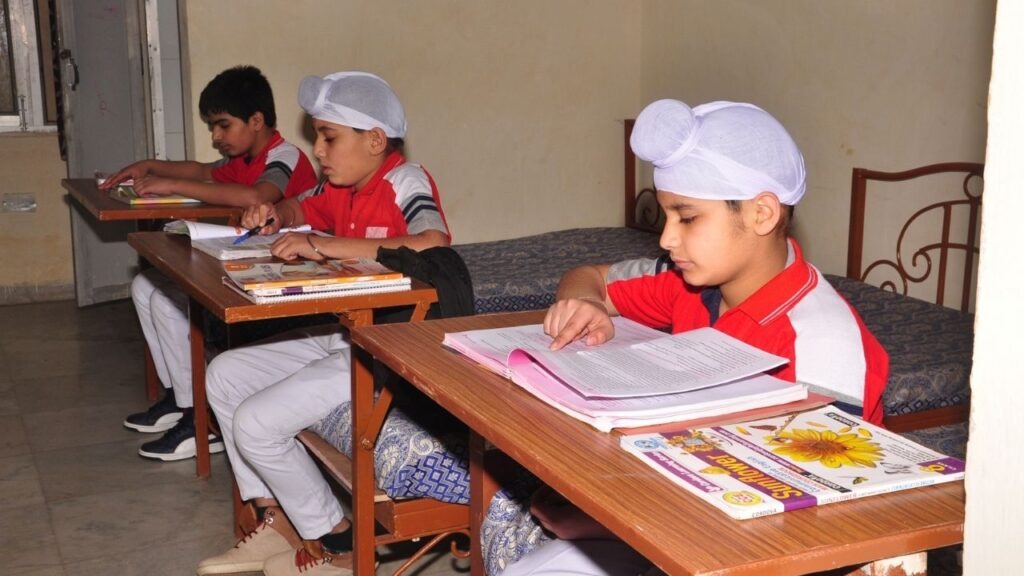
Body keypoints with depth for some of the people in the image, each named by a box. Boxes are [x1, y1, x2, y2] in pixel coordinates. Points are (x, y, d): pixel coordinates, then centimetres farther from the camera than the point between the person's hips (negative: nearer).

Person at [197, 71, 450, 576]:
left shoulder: (404, 182, -18)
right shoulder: (342, 189, 7)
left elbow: (434, 243, -39)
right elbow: (303, 209, 30)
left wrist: (323, 245, -36)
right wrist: (275, 215, 4)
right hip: (341, 336, 10)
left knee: (256, 422, -15)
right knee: (224, 374, 13)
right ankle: (277, 523, 15)